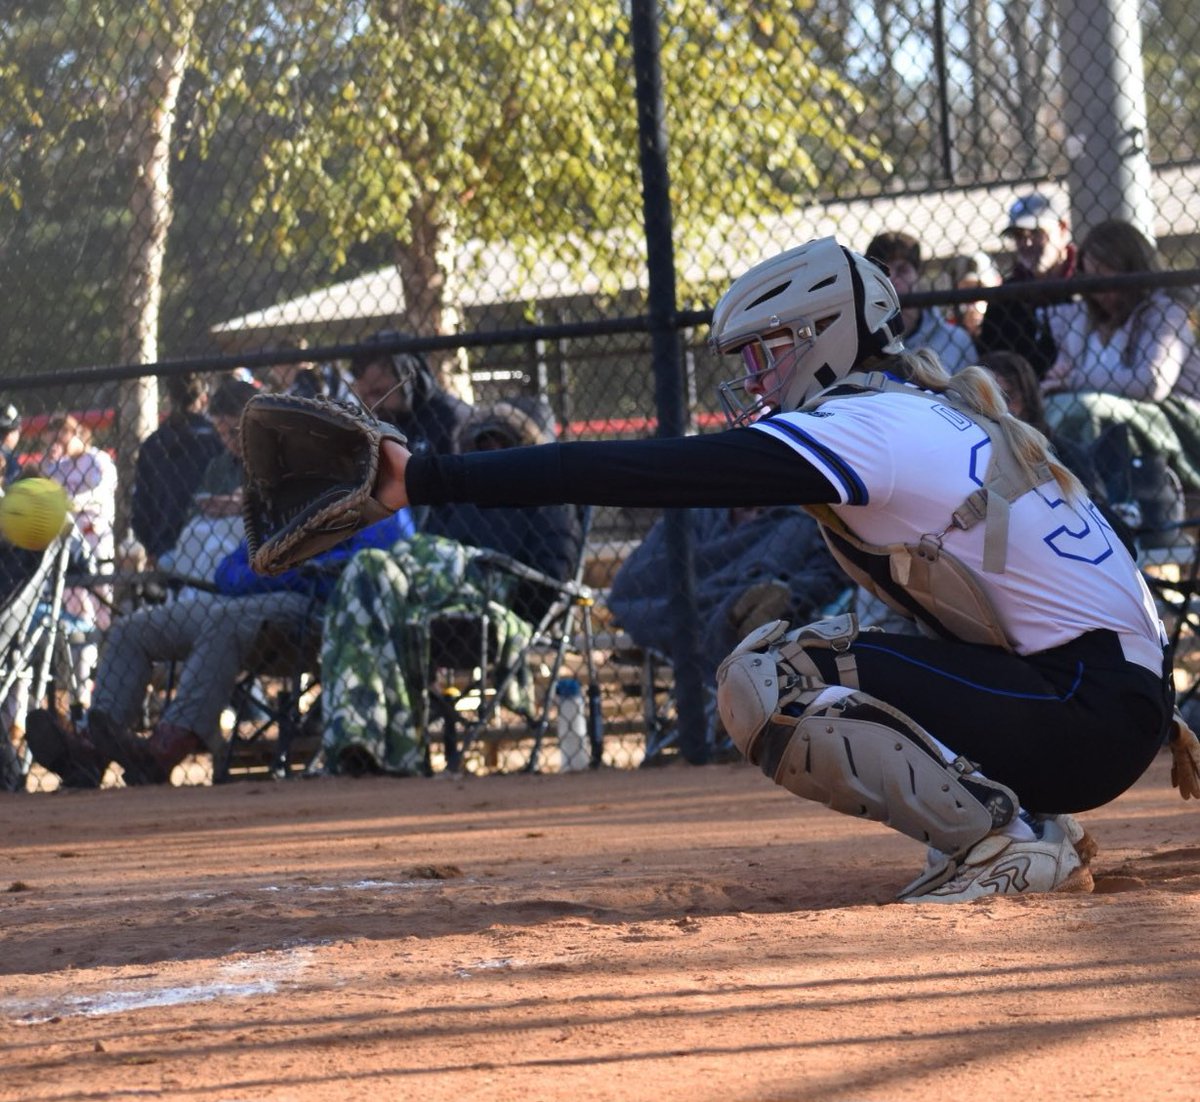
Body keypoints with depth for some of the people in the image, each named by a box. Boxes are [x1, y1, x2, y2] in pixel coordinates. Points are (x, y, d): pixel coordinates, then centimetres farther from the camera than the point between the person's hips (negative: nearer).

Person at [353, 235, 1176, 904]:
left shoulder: (863, 427, -11)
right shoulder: (938, 411, 17)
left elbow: (639, 472, -15)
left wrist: (426, 479, -15)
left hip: (1096, 718, -9)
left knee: (767, 685, -15)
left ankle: (1001, 845, -12)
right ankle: (1033, 830, 11)